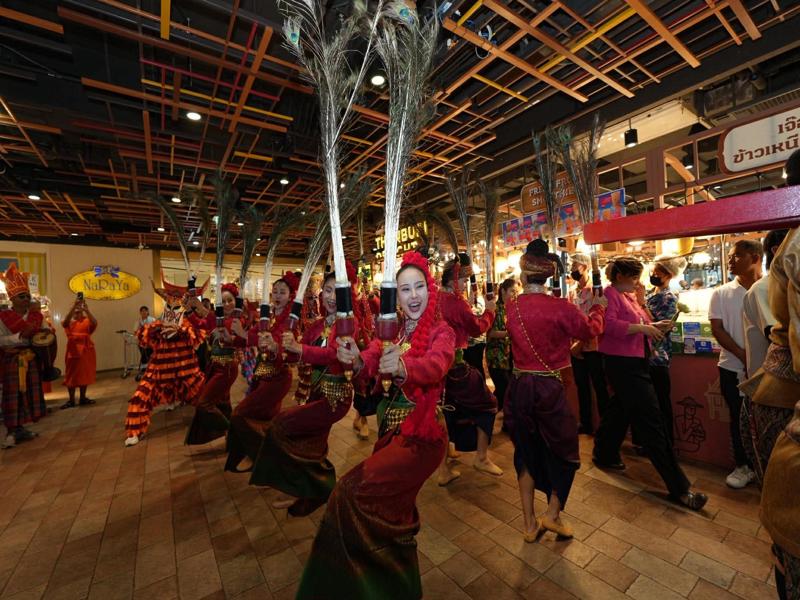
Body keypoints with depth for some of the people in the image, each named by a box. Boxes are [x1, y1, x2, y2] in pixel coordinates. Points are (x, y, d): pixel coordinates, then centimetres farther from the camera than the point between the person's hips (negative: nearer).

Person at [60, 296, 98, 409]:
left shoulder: (87, 320, 3)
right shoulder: (70, 322, 1)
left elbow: (94, 323, -18)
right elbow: (65, 322, -22)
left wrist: (86, 309, -29)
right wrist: (74, 306, -30)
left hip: (86, 350, 1)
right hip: (73, 350, -1)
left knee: (85, 374, 9)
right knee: (72, 375, 2)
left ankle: (83, 398, 21)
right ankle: (71, 400, 9)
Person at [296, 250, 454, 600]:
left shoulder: (441, 332, -11)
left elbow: (435, 366, -33)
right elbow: (368, 367, -10)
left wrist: (402, 367, -53)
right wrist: (356, 360, -33)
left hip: (422, 435, -6)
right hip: (392, 429, 6)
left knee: (351, 492, -16)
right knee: (393, 512, 22)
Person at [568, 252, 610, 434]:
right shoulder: (572, 292, 9)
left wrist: (580, 343, -17)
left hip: (593, 347, -6)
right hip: (576, 347, 6)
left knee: (599, 387, 5)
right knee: (582, 386, 14)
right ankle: (586, 423, 28)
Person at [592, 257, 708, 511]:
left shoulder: (629, 296, 16)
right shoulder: (609, 294, -13)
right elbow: (609, 325, -26)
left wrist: (655, 326, 6)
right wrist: (642, 327, -23)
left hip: (635, 362, 10)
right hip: (622, 364, -10)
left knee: (620, 411, 20)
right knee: (652, 421, -6)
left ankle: (604, 455, 38)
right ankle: (678, 488, 2)